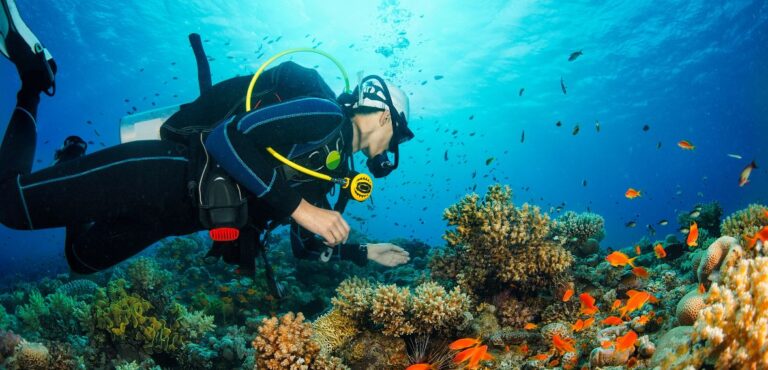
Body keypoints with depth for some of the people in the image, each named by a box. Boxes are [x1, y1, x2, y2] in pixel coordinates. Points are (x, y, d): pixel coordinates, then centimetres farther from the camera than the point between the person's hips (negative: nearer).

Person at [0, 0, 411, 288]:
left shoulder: (328, 171, 15)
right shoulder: (323, 115, -13)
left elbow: (307, 245, 23)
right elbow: (226, 137, -25)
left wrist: (366, 252, 20)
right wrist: (300, 207, -25)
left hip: (179, 208, 9)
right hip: (164, 173, -9)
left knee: (82, 257, 19)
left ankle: (73, 160, 30)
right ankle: (34, 76, 11)